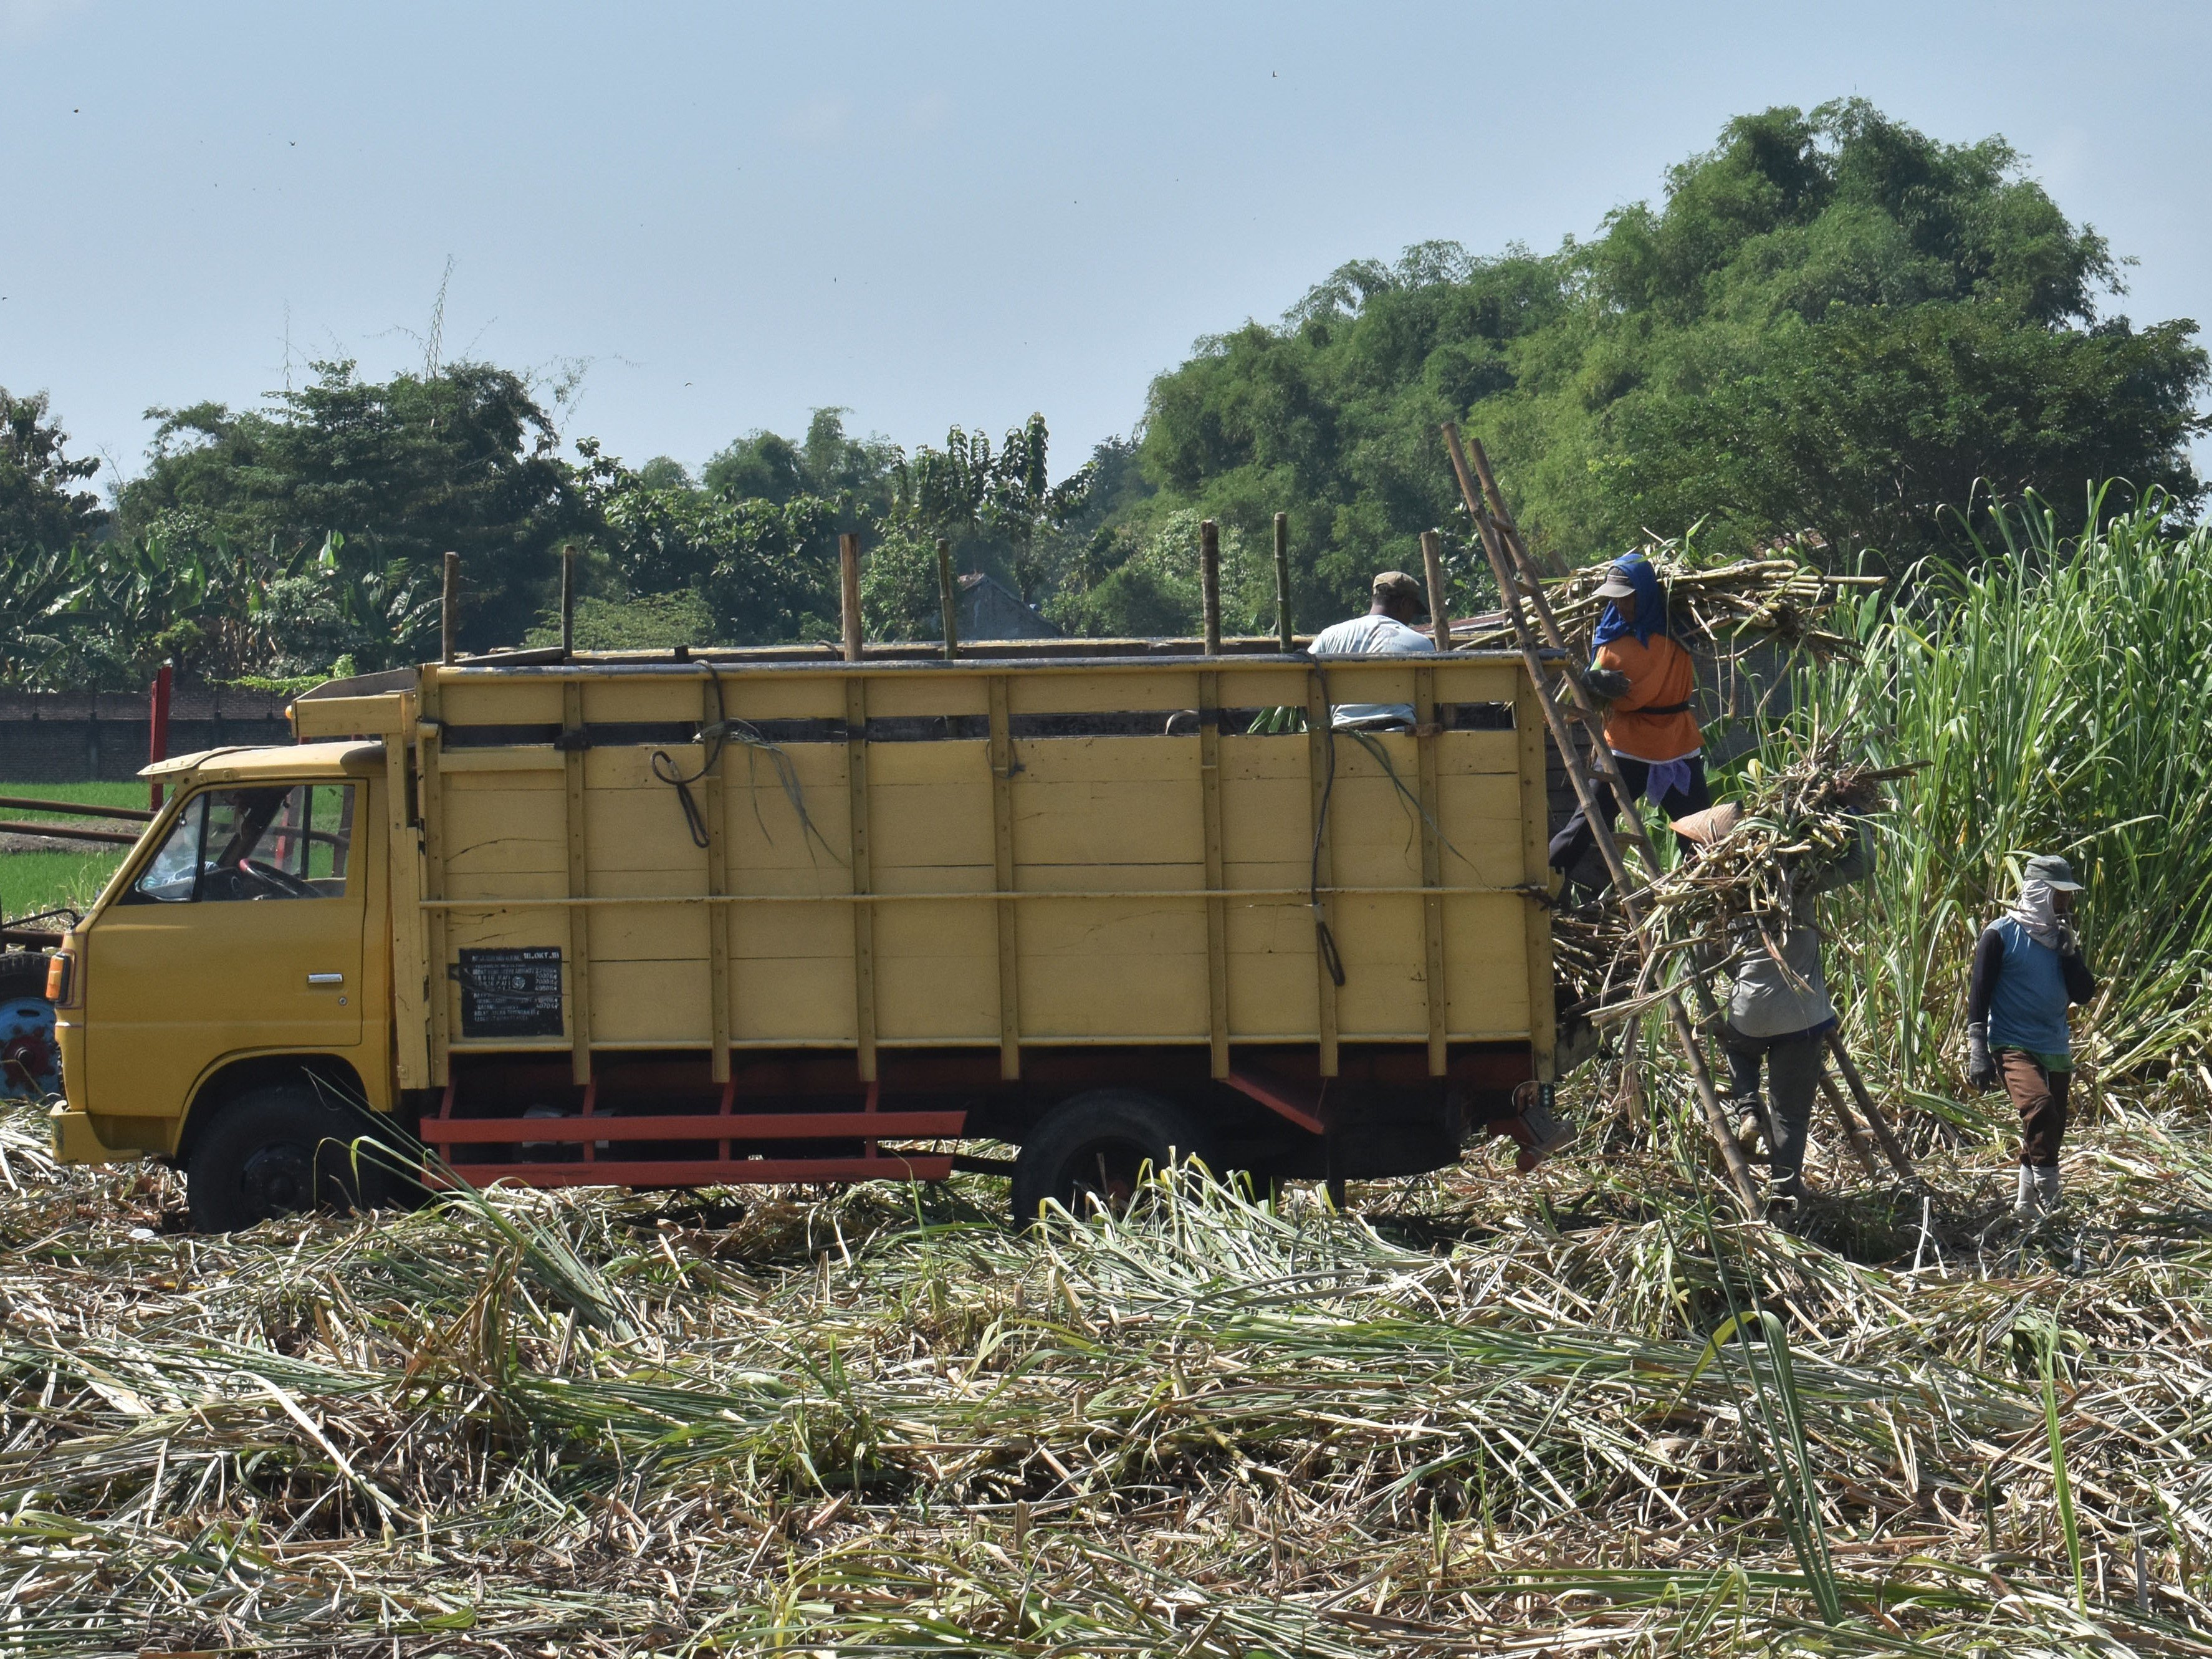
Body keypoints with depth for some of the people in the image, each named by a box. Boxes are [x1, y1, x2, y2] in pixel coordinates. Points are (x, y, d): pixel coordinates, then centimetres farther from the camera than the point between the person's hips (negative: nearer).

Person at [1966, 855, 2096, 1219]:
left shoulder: (2061, 936, 13)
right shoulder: (2001, 934, -5)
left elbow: (2084, 993, 7)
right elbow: (1979, 994, -6)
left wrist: (2069, 950, -6)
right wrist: (1977, 1052, -12)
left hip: (2055, 1050, 7)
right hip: (2013, 1047, -7)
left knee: (2049, 1131, 9)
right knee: (2039, 1107, -29)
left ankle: (2027, 1204, 25)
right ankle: (2048, 1200, -28)